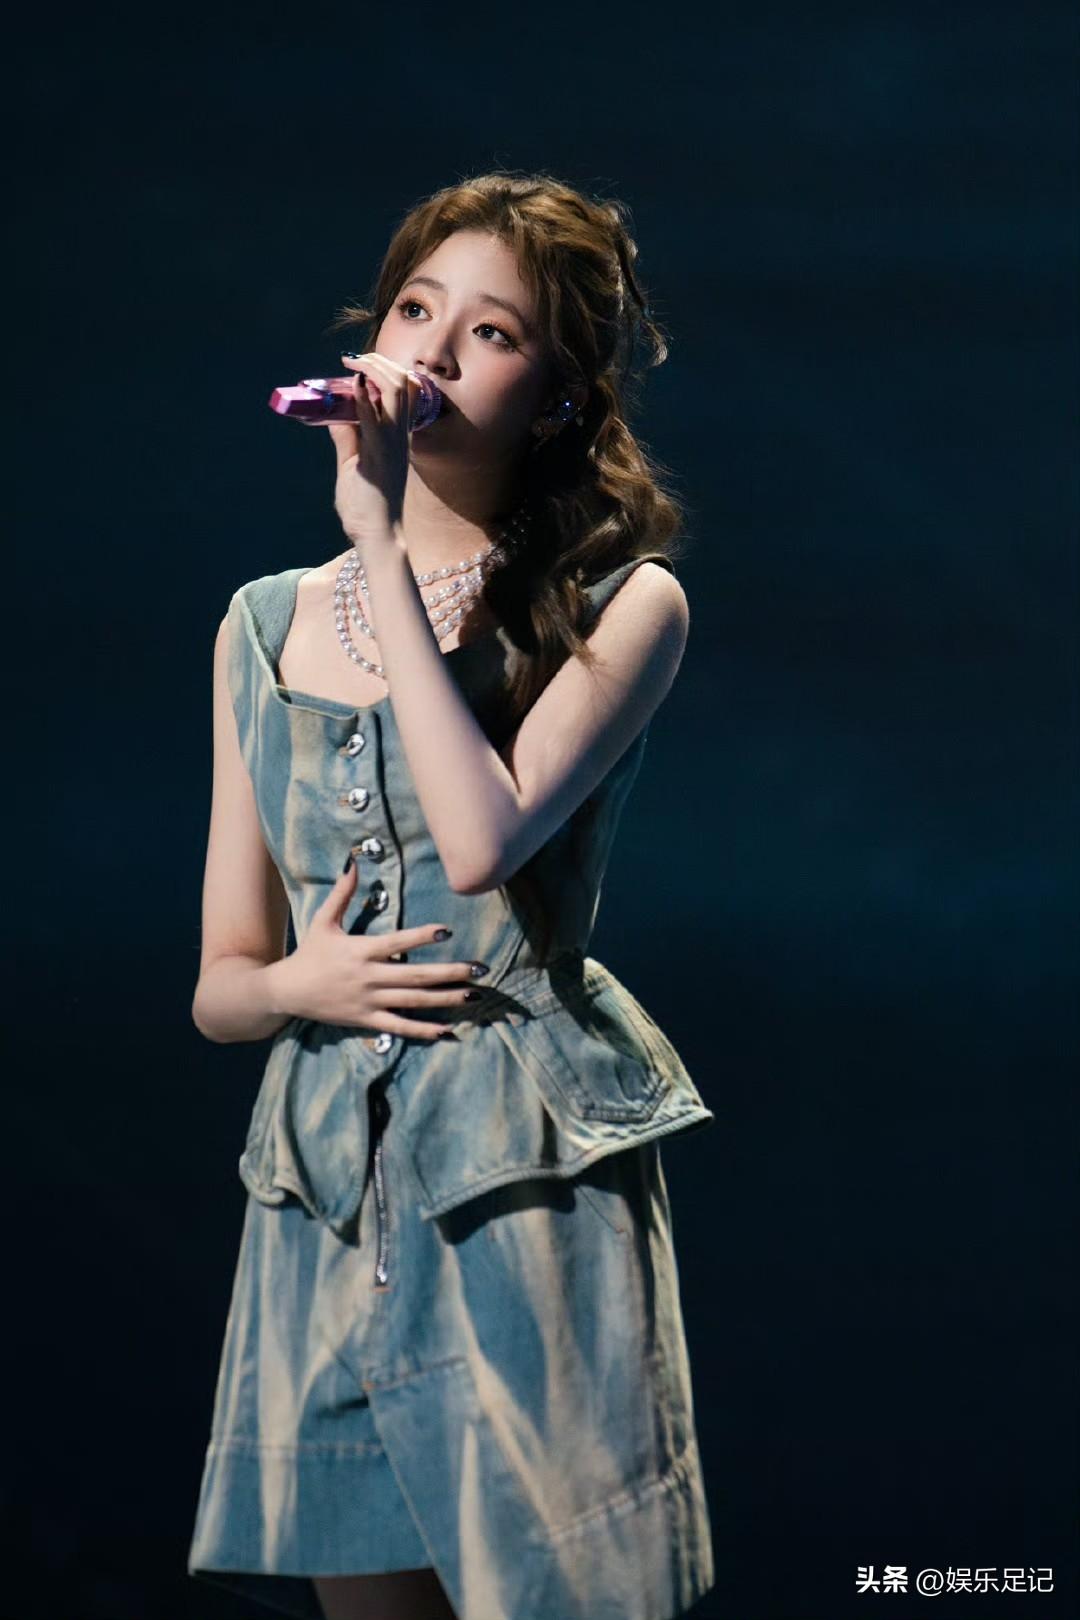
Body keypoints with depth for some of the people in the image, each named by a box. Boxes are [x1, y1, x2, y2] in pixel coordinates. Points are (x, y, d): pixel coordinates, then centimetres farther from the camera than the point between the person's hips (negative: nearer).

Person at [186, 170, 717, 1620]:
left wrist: (389, 550, -15)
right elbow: (220, 984, 15)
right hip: (323, 1197, 4)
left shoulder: (621, 607, -1)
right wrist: (297, 984, -9)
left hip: (528, 1186, -4)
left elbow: (484, 839, -20)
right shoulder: (268, 628, 12)